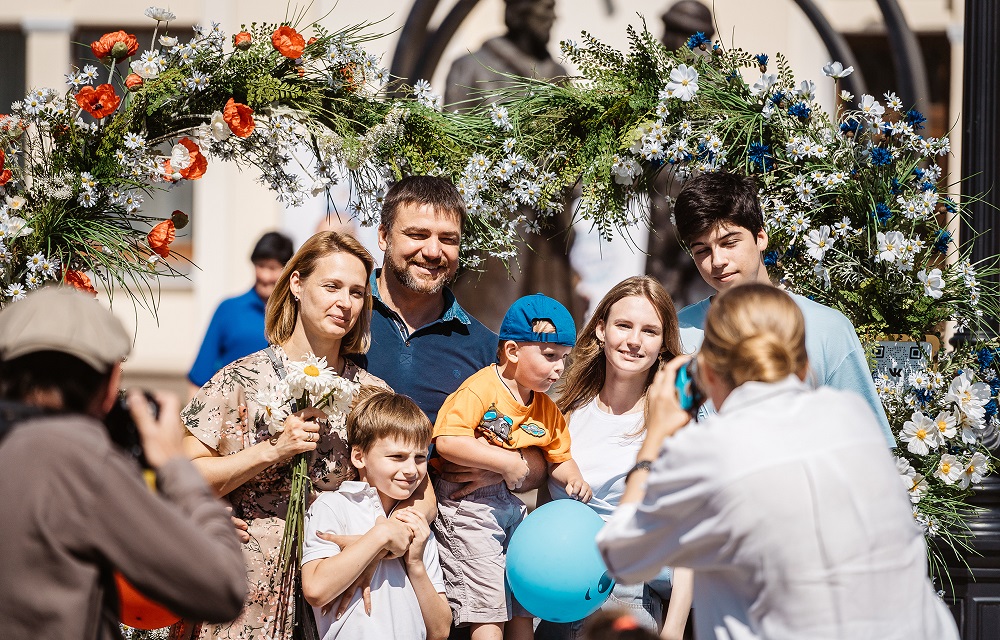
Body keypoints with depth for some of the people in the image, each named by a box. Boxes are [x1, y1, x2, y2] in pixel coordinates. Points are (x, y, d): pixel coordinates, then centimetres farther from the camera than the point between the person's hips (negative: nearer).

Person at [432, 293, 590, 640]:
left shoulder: (546, 409, 10)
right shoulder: (480, 390, -16)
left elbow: (559, 457, 21)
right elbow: (446, 441, -27)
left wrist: (573, 479, -3)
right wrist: (506, 462, -25)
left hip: (511, 504, 8)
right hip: (469, 506, -8)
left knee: (524, 605, 10)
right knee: (489, 608, -10)